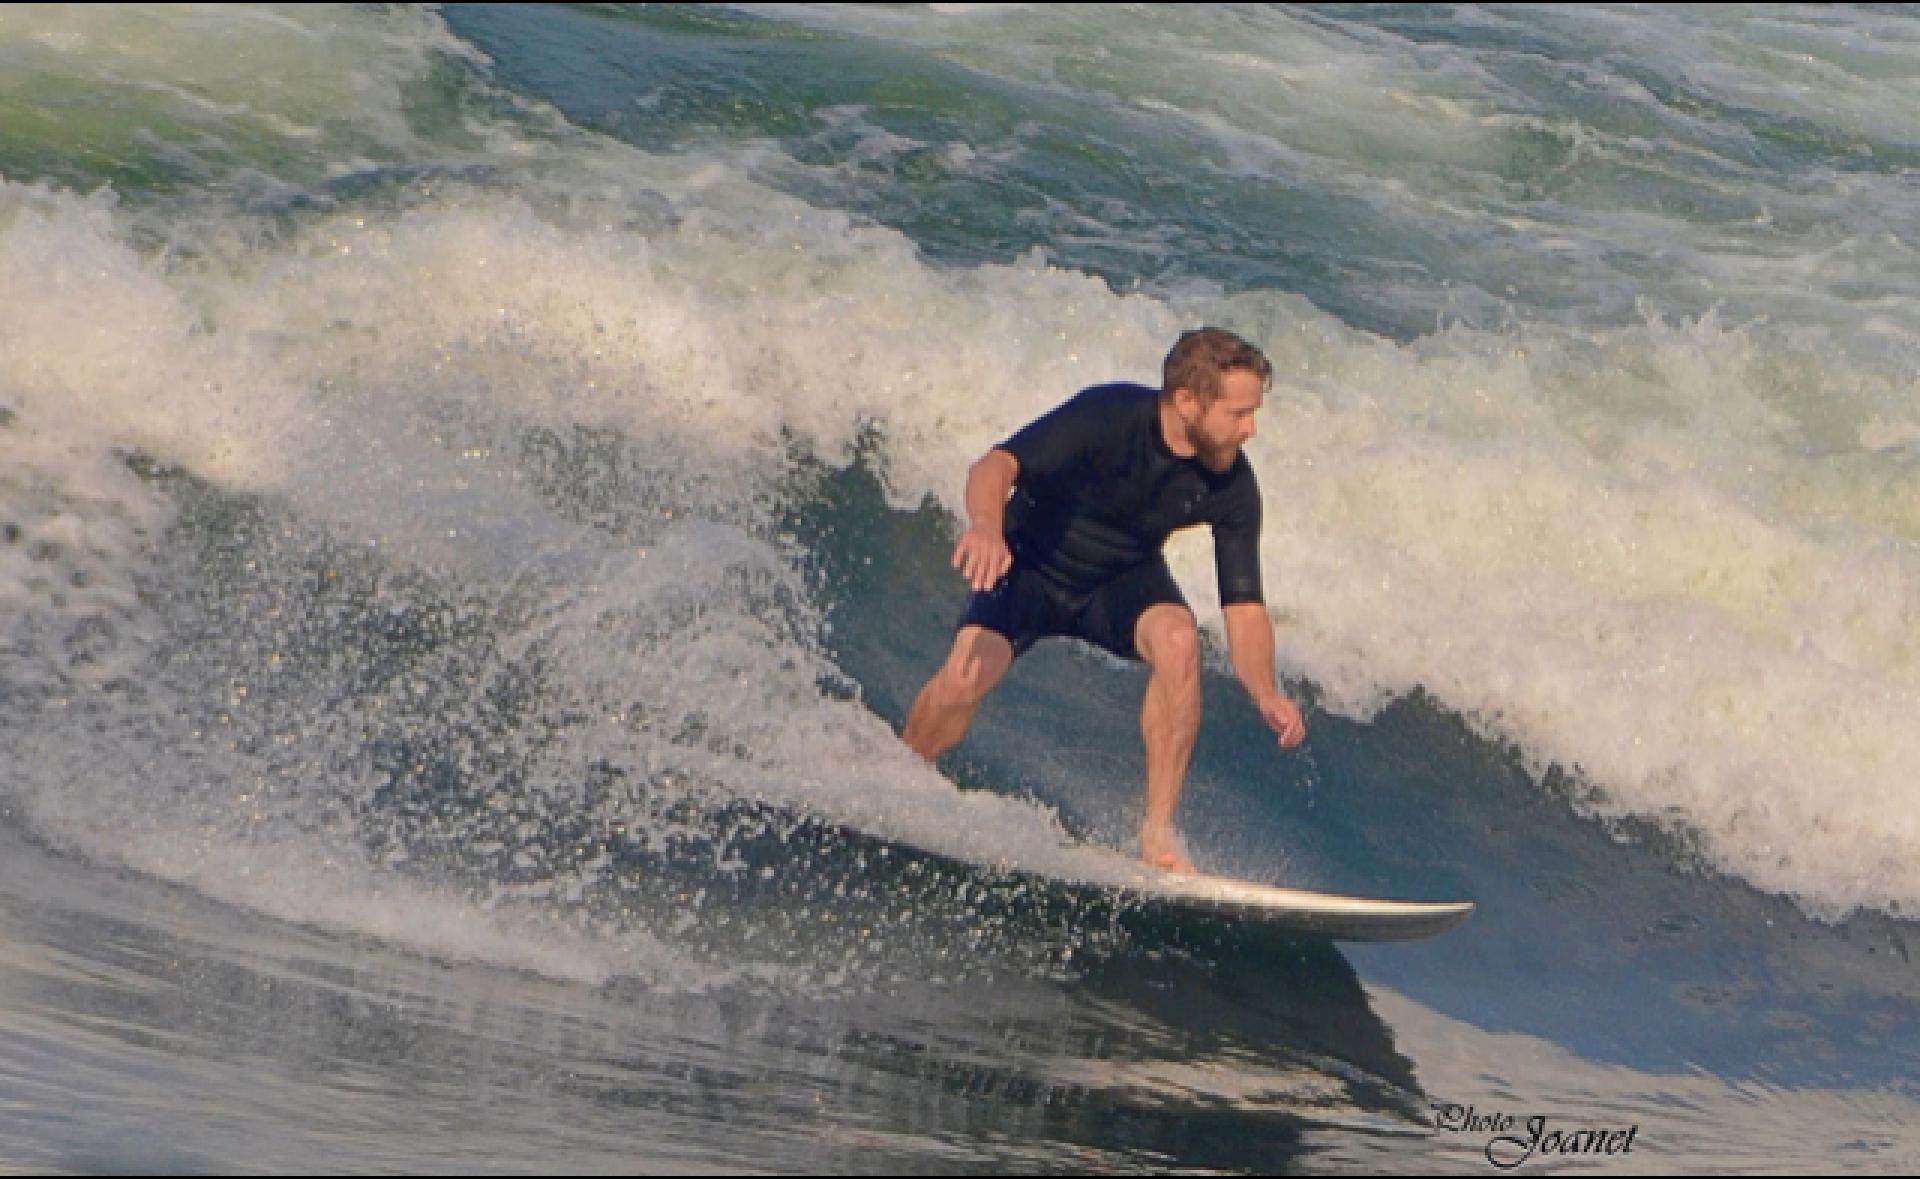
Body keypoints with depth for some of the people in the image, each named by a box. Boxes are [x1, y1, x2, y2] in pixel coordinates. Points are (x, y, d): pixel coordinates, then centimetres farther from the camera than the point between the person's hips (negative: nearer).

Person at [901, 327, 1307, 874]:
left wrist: (1265, 693, -33)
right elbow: (996, 465, -40)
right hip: (1031, 567, -2)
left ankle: (1158, 830, -21)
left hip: (1124, 580, 3)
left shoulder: (1232, 486, -18)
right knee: (962, 679, -25)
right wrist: (988, 526, -63)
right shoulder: (1107, 416, -30)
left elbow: (1243, 604, -15)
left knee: (1178, 641, -30)